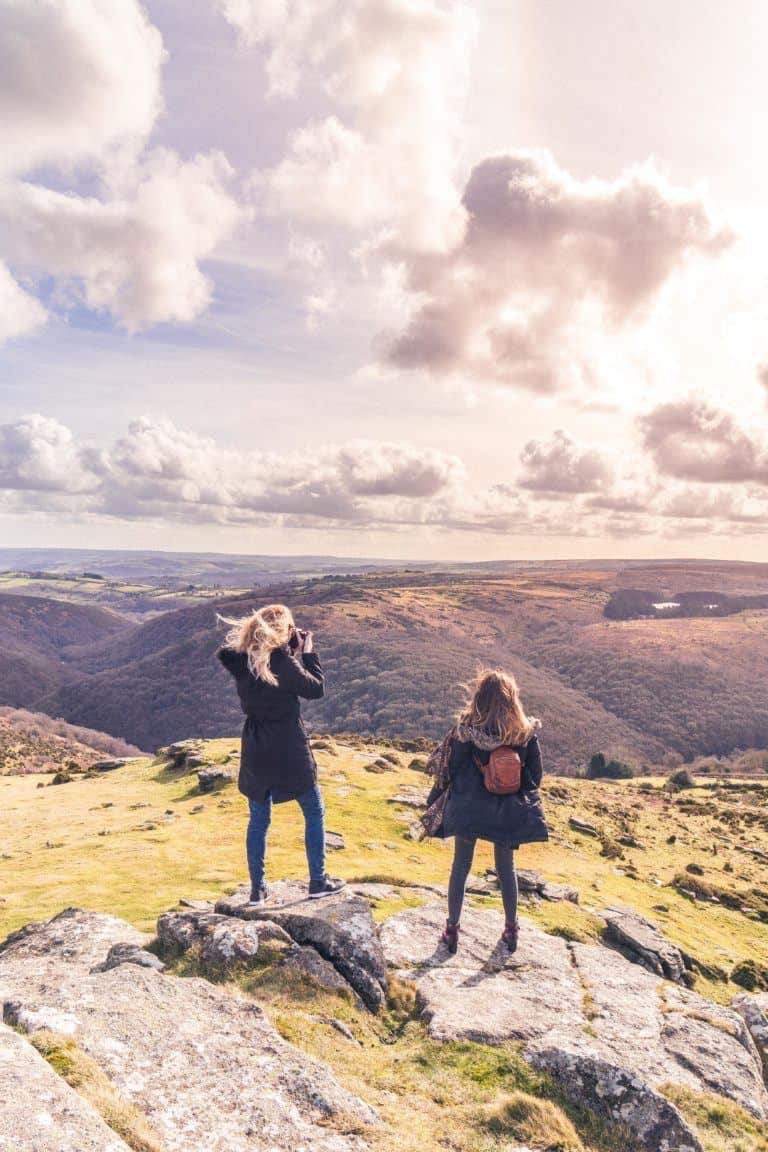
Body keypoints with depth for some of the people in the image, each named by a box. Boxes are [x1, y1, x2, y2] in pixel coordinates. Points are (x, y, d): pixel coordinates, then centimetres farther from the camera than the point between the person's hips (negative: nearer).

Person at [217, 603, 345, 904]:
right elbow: (316, 688, -9)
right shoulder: (282, 662, -21)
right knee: (314, 813, 14)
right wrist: (308, 652, -2)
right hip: (289, 753, -5)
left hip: (255, 752, 6)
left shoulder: (242, 661, -2)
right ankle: (318, 881, 22)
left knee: (258, 820, 17)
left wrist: (292, 653, 5)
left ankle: (257, 889, 23)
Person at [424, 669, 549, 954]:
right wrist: (523, 802, 17)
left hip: (469, 809, -2)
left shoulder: (466, 730, -16)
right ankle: (511, 930, 32)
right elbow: (535, 775, 0)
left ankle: (452, 929, 23)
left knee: (460, 868, 14)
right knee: (506, 869, 20)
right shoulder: (526, 732, -9)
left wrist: (434, 802, 6)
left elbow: (449, 770, -9)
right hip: (509, 812, 2)